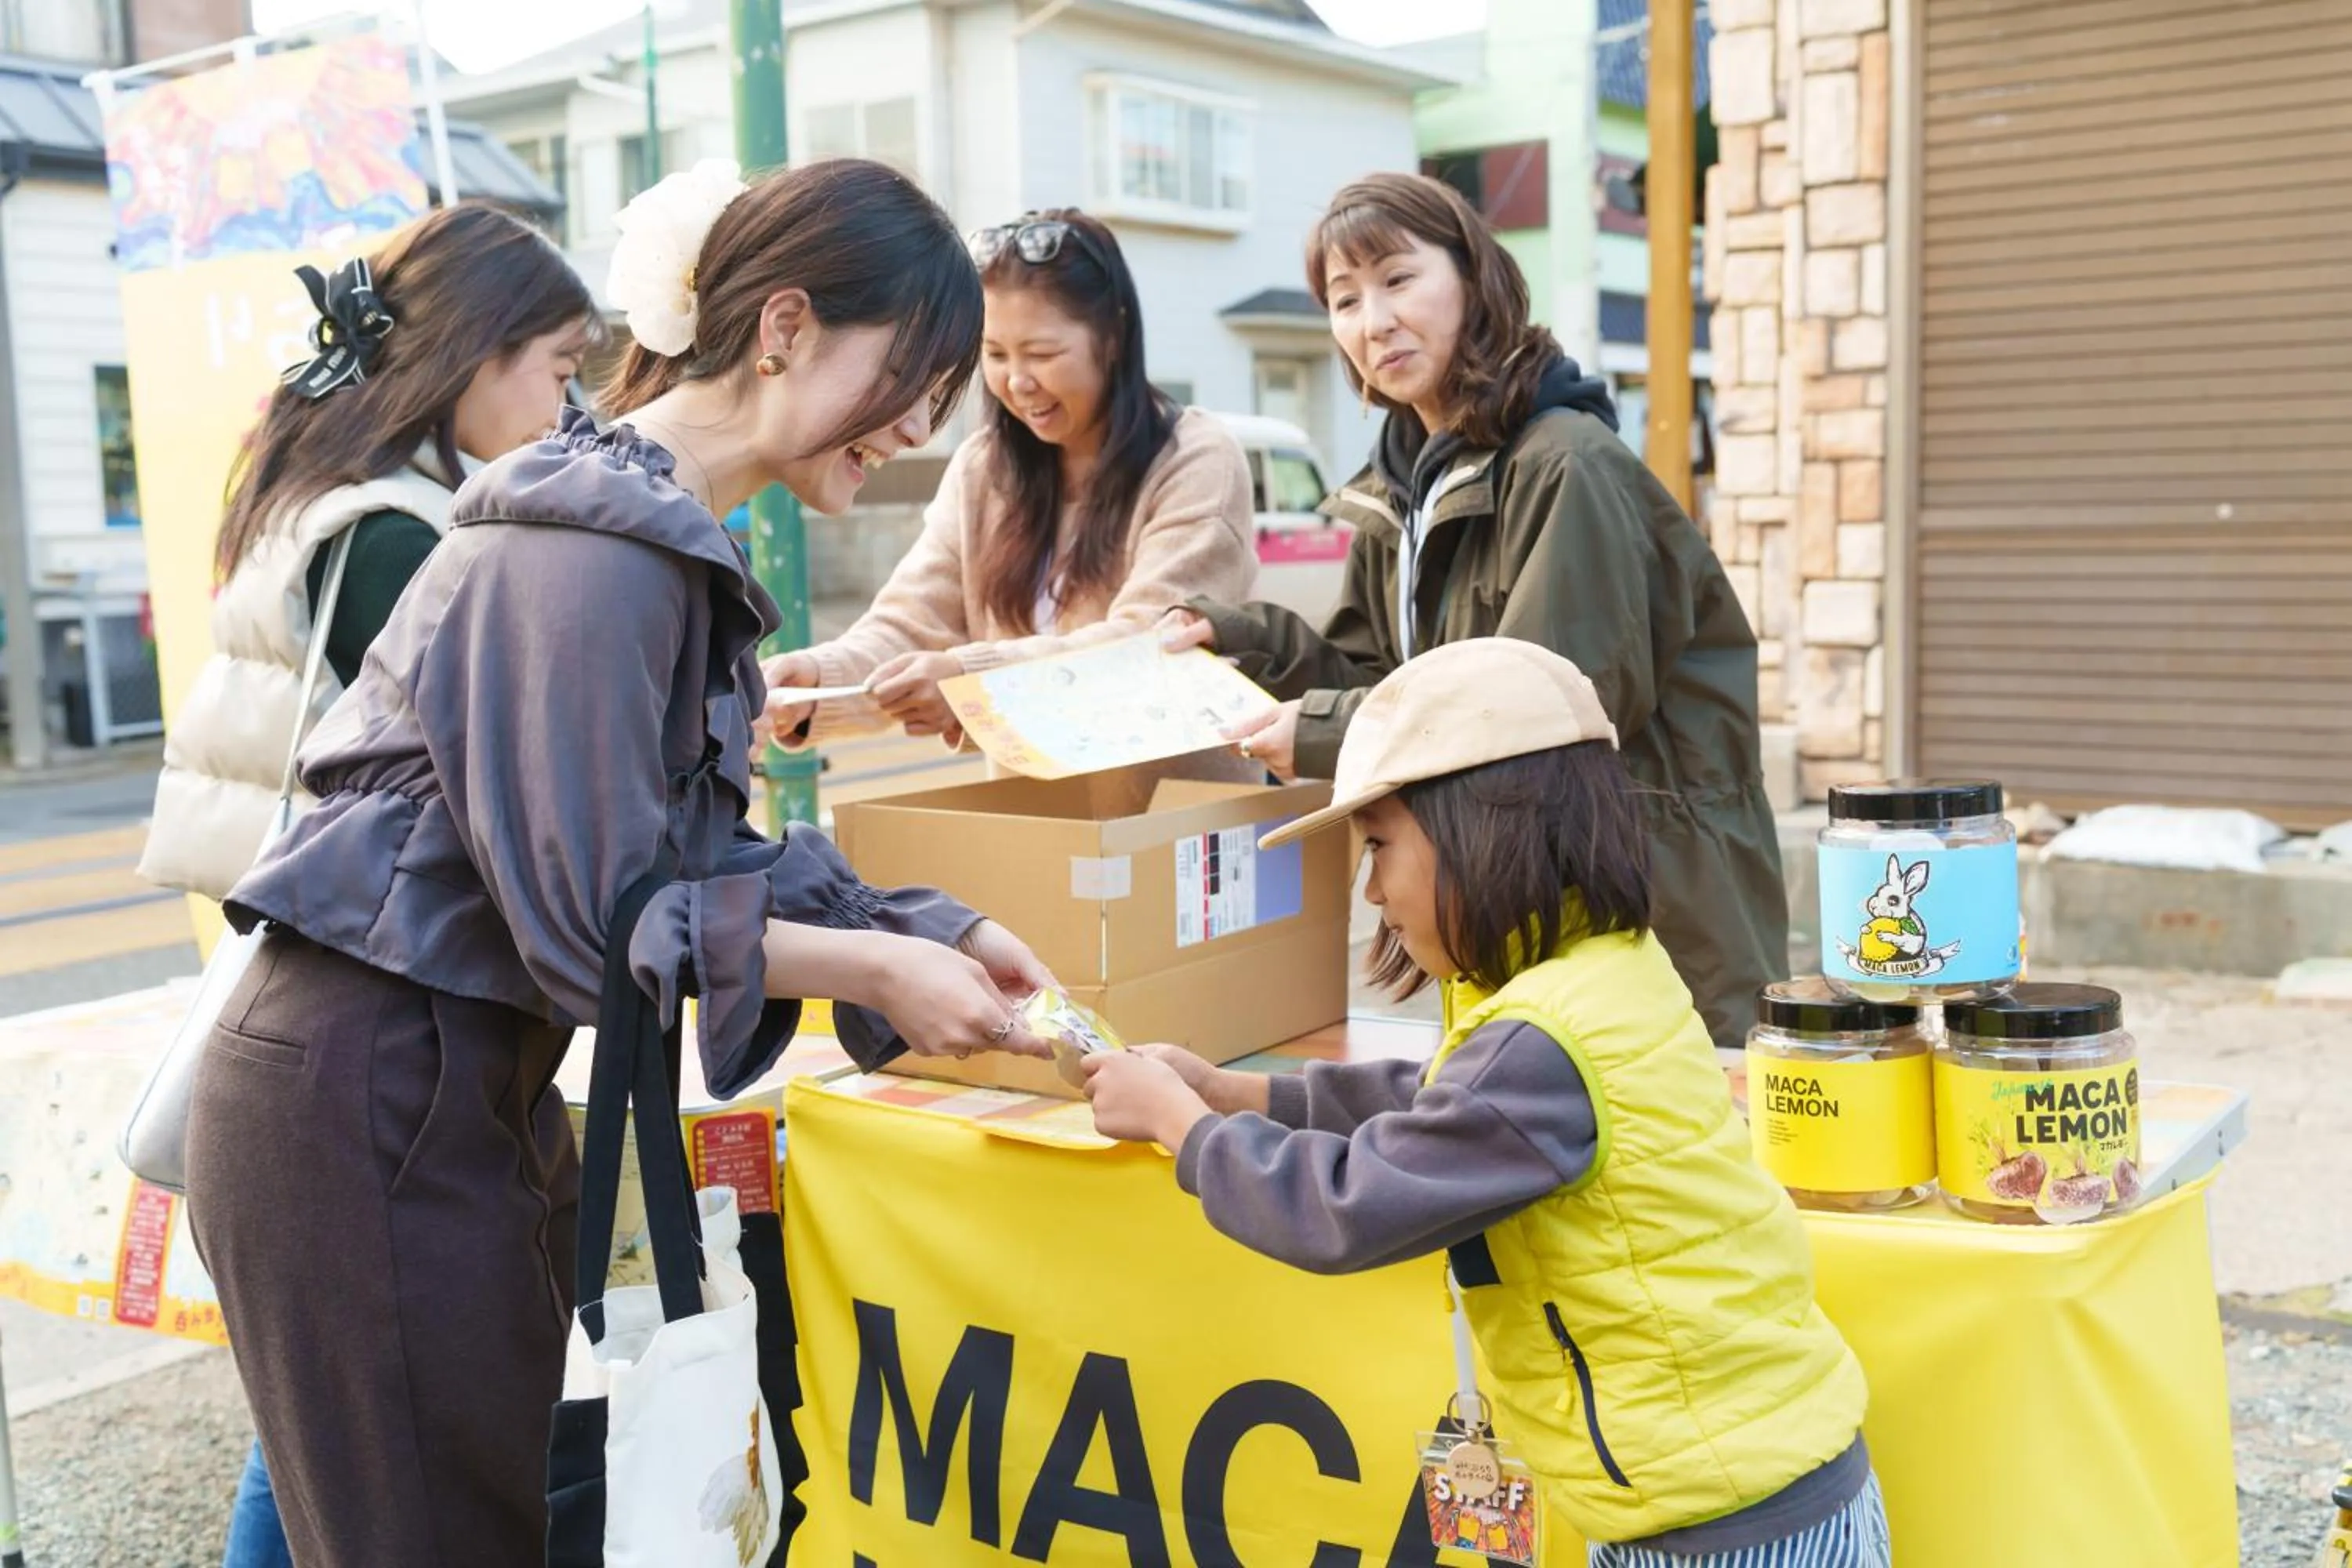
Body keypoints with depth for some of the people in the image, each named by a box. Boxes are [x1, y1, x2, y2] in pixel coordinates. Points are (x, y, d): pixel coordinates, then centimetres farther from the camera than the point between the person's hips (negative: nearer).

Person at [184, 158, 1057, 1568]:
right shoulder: (594, 550, -22)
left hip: (472, 1076, 10)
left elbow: (702, 855, 10)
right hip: (364, 1096, -10)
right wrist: (874, 969, -17)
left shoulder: (675, 542, 11)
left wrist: (922, 927, 1)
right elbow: (587, 920, -22)